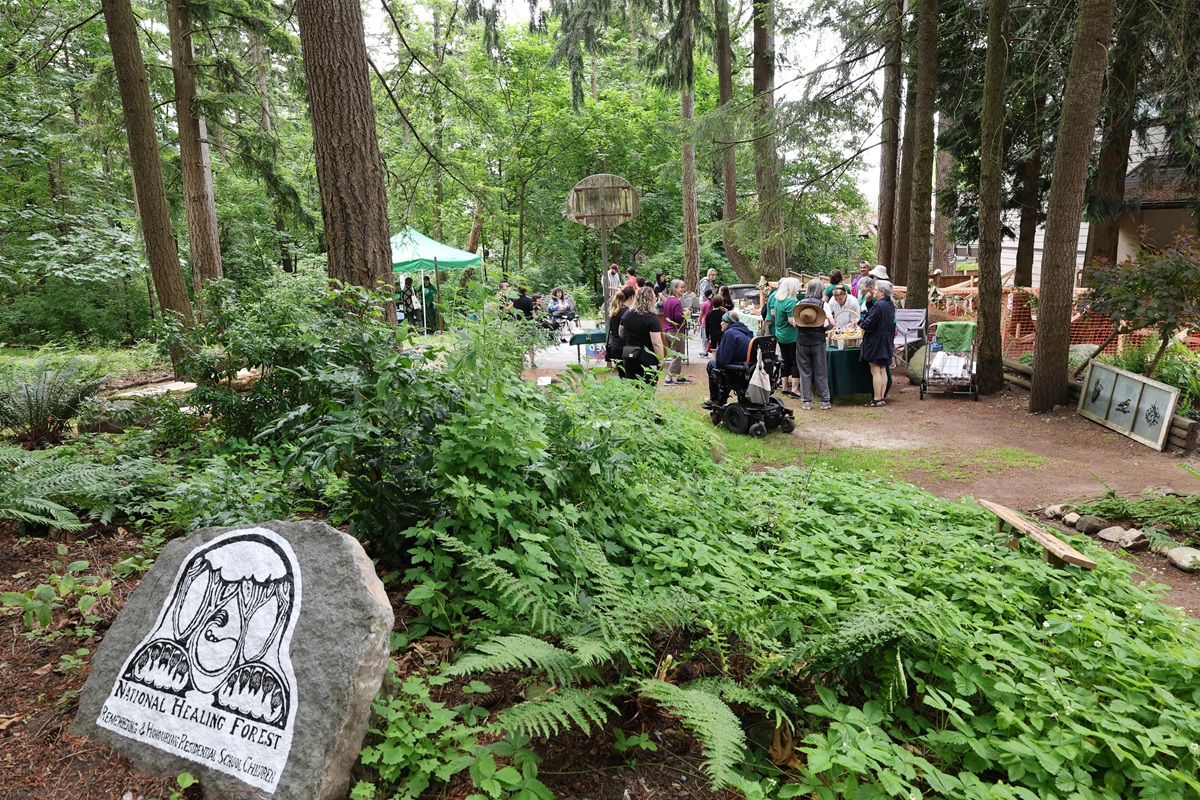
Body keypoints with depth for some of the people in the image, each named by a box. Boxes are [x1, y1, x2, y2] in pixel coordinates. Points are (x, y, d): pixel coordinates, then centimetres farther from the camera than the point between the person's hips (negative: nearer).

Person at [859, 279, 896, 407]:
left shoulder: (879, 305, -20)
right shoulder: (891, 305, 9)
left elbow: (869, 323, -21)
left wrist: (862, 325, 1)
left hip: (876, 341, -9)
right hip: (887, 341, 9)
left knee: (875, 371, -4)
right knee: (883, 370, 11)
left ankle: (877, 399, -1)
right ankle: (882, 398, 15)